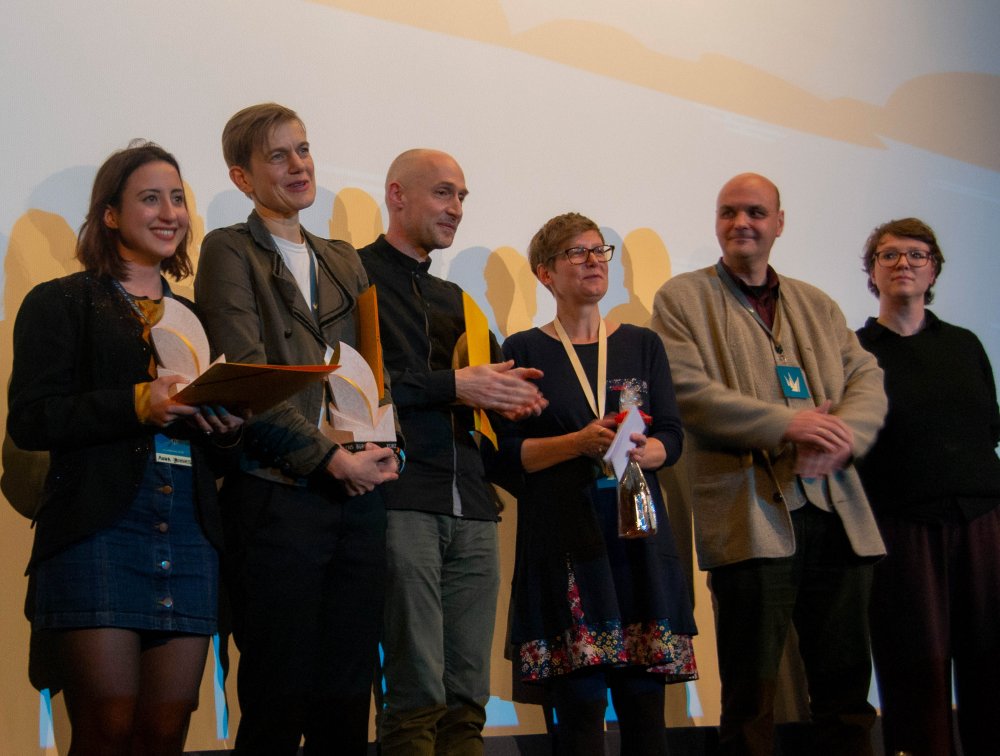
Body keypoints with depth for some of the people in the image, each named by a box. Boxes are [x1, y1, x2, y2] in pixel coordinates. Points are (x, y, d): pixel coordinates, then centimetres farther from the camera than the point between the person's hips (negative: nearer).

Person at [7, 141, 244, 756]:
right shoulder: (60, 303, 7)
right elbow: (30, 420, -5)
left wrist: (227, 430, 2)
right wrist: (138, 404, -14)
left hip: (189, 537, 5)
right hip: (98, 529, -4)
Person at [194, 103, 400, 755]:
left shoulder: (345, 261, 21)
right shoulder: (230, 252, 1)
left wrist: (383, 446, 0)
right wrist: (330, 458, -12)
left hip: (357, 493, 6)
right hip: (279, 494, -6)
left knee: (348, 701, 6)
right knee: (278, 701, -3)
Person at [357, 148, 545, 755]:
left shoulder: (452, 297, 27)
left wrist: (503, 393, 4)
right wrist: (454, 386, -12)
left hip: (471, 506, 7)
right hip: (402, 497, -7)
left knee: (468, 698, 3)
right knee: (419, 697, -11)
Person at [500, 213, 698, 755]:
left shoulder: (642, 345, 15)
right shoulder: (524, 352, 7)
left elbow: (672, 437, 9)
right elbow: (509, 451, 0)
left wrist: (642, 451, -13)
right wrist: (580, 442, -15)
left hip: (637, 528, 2)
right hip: (563, 532, -2)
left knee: (644, 697, -3)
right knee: (581, 701, -8)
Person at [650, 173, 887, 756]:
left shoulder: (818, 306, 21)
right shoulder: (682, 299, 7)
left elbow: (868, 380, 9)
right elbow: (686, 391, -7)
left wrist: (843, 437, -13)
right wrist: (786, 426, -16)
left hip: (838, 512, 4)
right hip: (753, 515, -4)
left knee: (848, 690, 7)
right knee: (753, 694, 0)